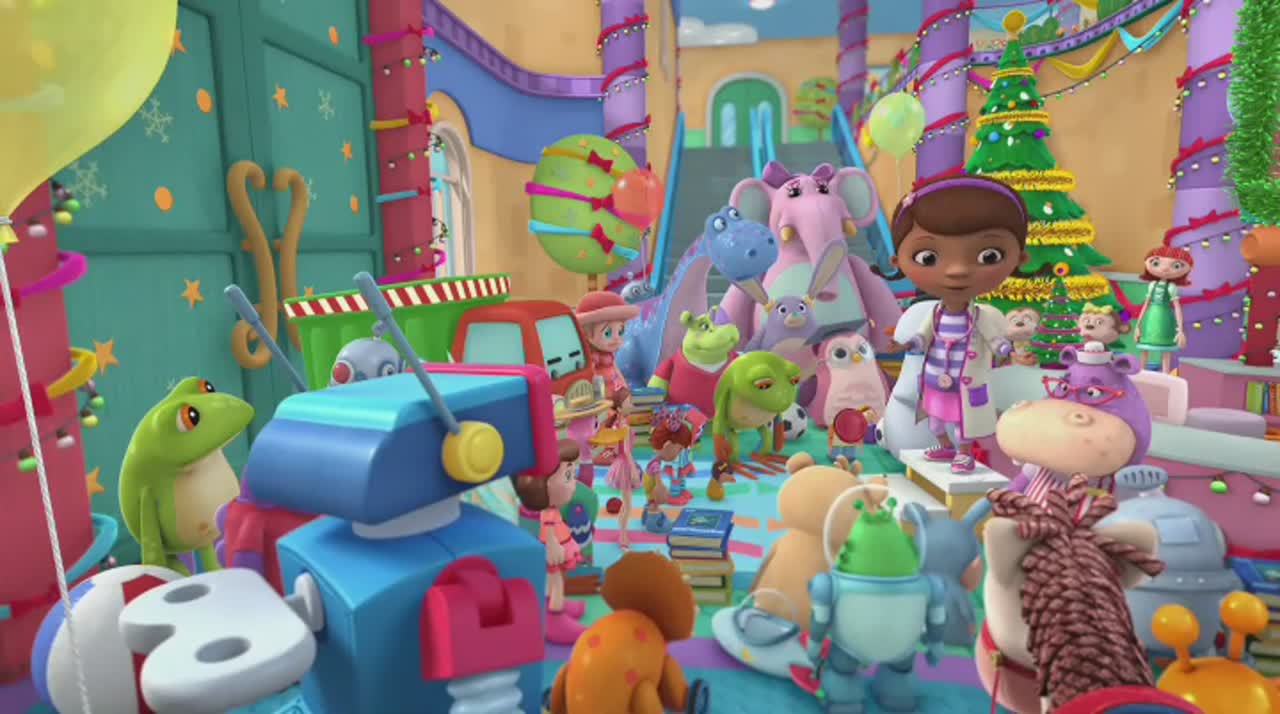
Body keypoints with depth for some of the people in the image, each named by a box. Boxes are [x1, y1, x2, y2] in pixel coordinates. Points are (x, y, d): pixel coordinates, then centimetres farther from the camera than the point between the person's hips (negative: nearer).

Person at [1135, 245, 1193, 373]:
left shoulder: (1172, 287, -7)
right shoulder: (1152, 285, 5)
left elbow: (1177, 308, -7)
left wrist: (1180, 330, -12)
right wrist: (1138, 325, 11)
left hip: (1164, 318, -4)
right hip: (1151, 318, 4)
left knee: (1165, 351, 3)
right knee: (1144, 349, 8)